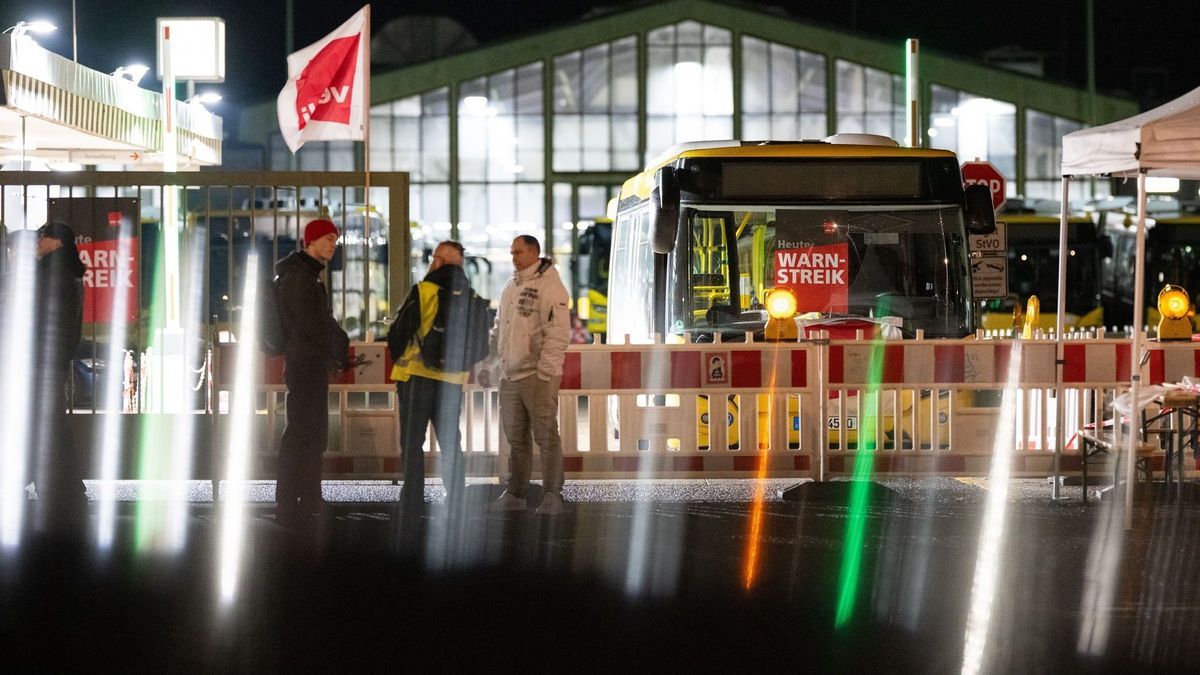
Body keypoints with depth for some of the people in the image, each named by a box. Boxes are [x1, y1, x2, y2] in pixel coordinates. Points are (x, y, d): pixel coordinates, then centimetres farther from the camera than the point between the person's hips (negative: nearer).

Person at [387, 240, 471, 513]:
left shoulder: (423, 291, -10)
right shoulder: (468, 297, 5)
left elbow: (398, 333, -8)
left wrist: (399, 358, 10)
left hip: (418, 375, -4)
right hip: (453, 378, 4)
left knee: (412, 442, 1)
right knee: (451, 444, 14)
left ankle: (412, 505, -4)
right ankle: (456, 503, 13)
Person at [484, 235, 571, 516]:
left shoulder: (549, 287, -9)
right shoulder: (510, 288, 17)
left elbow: (558, 333, -15)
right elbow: (499, 331, 25)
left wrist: (544, 370, -20)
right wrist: (488, 364, 18)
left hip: (538, 376, -8)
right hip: (510, 375, 8)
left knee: (546, 437, -5)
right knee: (516, 437, 12)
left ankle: (553, 496, -2)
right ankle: (515, 494, 18)